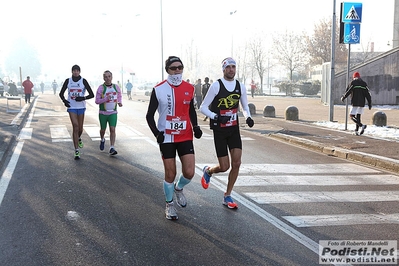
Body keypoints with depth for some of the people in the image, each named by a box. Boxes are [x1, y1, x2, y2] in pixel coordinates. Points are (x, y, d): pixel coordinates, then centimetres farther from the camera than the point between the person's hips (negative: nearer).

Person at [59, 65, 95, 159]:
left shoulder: (83, 81, -4)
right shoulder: (68, 81, 2)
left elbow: (92, 95, -4)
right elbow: (61, 93, 10)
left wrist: (83, 98, -21)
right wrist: (64, 100, -9)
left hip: (81, 107, 0)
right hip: (71, 107, 0)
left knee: (80, 128, 9)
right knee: (75, 127, -11)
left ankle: (79, 138, 47)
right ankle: (76, 151, -8)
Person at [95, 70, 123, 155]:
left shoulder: (116, 87, -1)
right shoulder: (101, 88, -10)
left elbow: (119, 95, 19)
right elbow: (97, 101, -10)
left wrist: (119, 102, 0)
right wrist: (106, 99, -26)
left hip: (113, 113, 1)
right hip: (103, 113, -1)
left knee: (112, 129, -12)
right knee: (103, 129, 14)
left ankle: (112, 148, -12)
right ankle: (102, 140, 47)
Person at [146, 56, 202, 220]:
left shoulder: (189, 88, 3)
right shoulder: (158, 90, -8)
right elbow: (150, 115, -3)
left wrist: (195, 126, 1)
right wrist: (156, 133, -16)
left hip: (185, 137, 3)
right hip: (166, 138, -3)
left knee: (189, 173, -5)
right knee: (170, 175, 4)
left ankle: (179, 189, 30)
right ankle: (169, 205, 28)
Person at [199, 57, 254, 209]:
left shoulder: (240, 87, 3)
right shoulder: (216, 86, -11)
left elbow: (245, 107, 17)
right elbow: (203, 108, -9)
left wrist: (248, 117, -4)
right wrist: (216, 117, -25)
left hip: (234, 129, 4)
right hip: (219, 131, -4)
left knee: (237, 163, -6)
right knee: (224, 167, -3)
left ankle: (227, 196, 11)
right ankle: (208, 171, 33)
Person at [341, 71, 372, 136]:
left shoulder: (353, 82, -1)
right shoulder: (364, 83, 11)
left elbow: (348, 91, -6)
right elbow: (368, 94, 6)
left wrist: (343, 98, 11)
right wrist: (369, 104, 7)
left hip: (355, 102, -5)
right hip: (362, 103, 5)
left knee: (352, 116, -3)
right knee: (358, 116, 13)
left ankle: (362, 126, -23)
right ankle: (356, 131, 12)